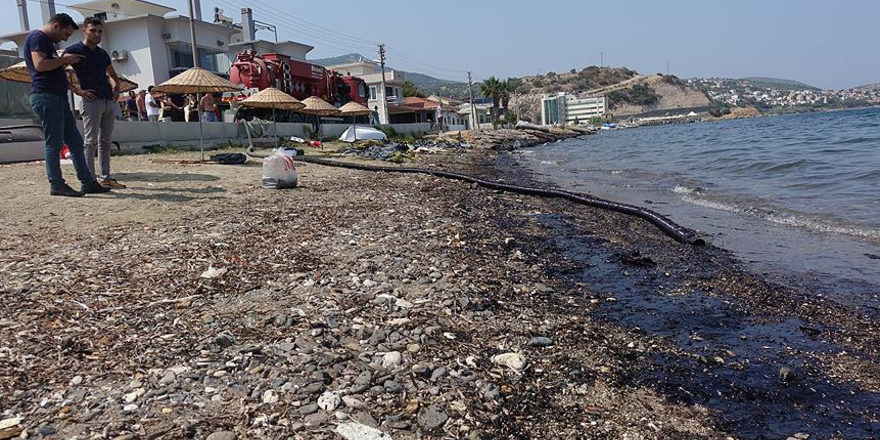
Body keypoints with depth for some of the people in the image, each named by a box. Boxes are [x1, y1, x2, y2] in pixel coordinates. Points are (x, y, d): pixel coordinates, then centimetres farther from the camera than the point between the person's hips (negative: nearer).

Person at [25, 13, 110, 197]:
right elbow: (39, 64, -20)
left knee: (75, 141, 7)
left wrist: (66, 62, 16)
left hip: (58, 98, 10)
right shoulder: (37, 37, -6)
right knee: (54, 143, -7)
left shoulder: (47, 41, 25)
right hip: (46, 97, -10)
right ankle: (56, 184, -3)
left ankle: (87, 182, 9)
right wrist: (64, 59, -10)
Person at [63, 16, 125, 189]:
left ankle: (105, 177, 10)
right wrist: (77, 91, -11)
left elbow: (112, 75, 31)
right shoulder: (73, 51, -1)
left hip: (110, 101, 6)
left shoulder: (103, 53, 18)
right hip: (92, 101, -6)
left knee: (105, 141, 7)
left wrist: (116, 88, 13)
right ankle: (90, 179, -5)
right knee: (91, 141, -7)